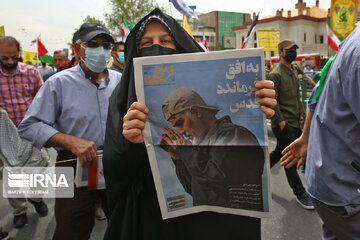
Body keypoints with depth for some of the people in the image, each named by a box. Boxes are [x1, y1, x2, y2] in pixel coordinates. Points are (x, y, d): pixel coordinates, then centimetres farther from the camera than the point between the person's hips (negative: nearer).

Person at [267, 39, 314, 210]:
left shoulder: (294, 72, 17)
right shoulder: (275, 74, -11)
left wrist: (301, 113, 17)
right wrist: (280, 121, -17)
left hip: (294, 122, 9)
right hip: (283, 125, -9)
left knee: (280, 152, 16)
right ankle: (300, 193, 10)